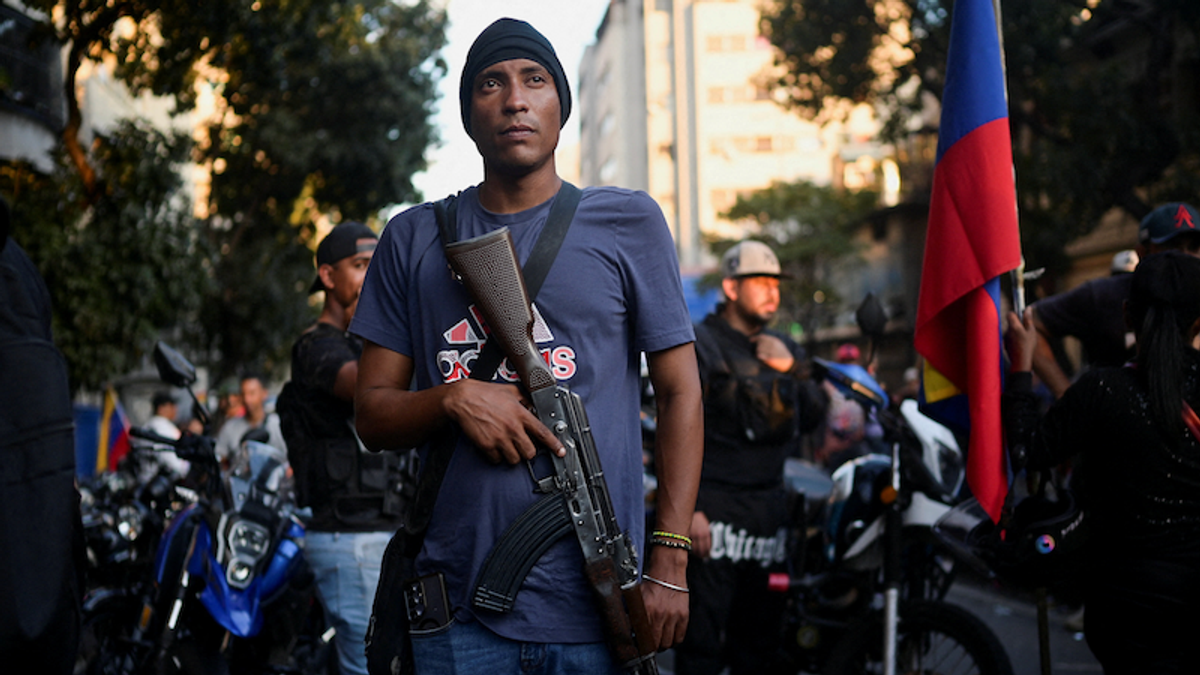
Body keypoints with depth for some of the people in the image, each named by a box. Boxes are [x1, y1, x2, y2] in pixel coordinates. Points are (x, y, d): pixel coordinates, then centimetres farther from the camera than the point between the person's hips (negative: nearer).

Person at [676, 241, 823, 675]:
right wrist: (688, 509, -17)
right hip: (714, 513, -6)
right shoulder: (700, 345, -2)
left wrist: (791, 368, -6)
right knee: (704, 637, -8)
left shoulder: (785, 349, 18)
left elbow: (812, 419, 11)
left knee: (760, 634, 11)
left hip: (770, 506, 7)